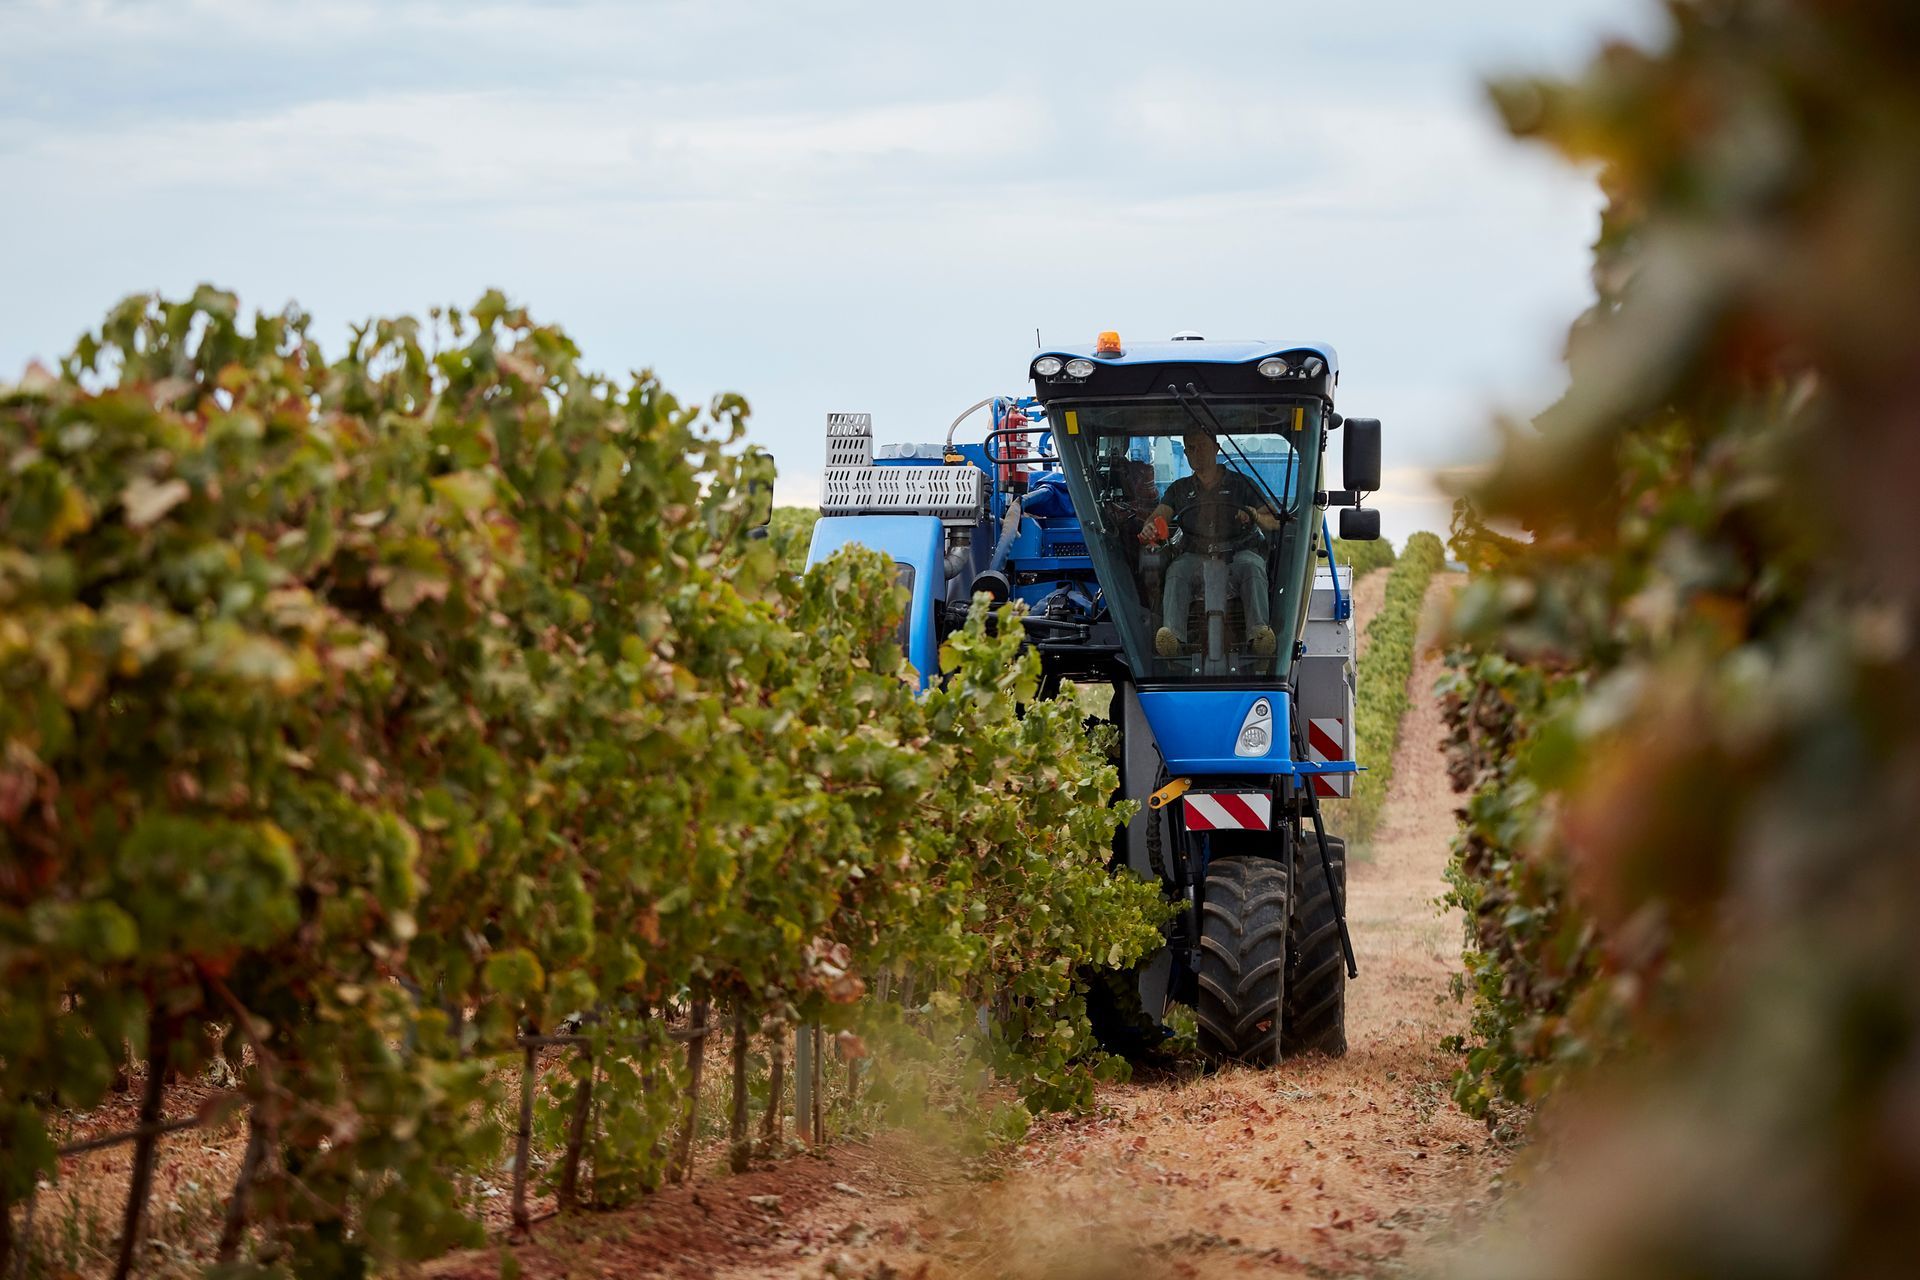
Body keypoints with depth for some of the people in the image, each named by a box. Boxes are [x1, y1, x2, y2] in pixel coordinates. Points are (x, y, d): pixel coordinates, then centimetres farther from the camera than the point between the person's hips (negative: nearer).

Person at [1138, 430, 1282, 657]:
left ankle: (1258, 630, -54)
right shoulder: (1179, 489, 21)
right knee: (1177, 571, -33)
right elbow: (1158, 516, 7)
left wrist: (1255, 516, -15)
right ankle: (1174, 635, -52)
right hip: (1195, 555, 1)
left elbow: (1274, 522, 9)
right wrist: (1149, 529, -19)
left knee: (1252, 567, -36)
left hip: (1238, 552, -1)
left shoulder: (1241, 484, 14)